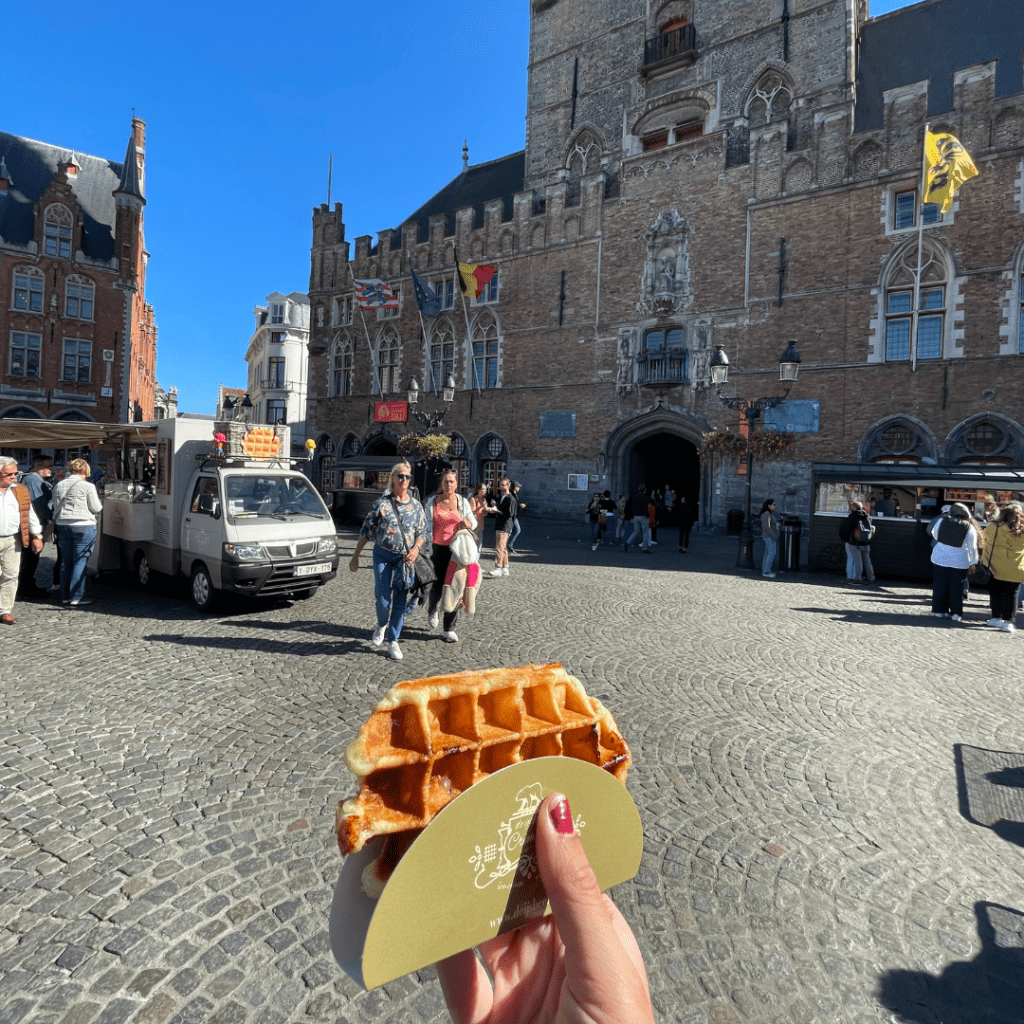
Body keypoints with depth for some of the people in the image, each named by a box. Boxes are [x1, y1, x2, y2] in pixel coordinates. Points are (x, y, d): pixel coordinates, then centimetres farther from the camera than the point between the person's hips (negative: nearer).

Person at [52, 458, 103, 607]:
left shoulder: (59, 486, 8)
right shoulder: (87, 486, -10)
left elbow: (56, 507, 15)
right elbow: (96, 508, -7)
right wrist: (100, 503, 13)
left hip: (63, 526, 6)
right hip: (83, 526, -6)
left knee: (66, 561, 13)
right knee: (80, 562, -1)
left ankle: (65, 596, 19)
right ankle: (76, 597, 0)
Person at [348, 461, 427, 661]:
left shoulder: (416, 506, 5)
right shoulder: (381, 503, -3)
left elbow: (422, 532, 10)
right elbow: (366, 531, 1)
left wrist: (416, 548, -10)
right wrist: (355, 556, 1)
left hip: (405, 558, 2)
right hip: (383, 556, -2)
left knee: (400, 602, 4)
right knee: (382, 600, -3)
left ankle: (393, 641, 17)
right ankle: (381, 626, 30)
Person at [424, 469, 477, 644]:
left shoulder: (462, 501, 6)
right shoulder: (433, 502, 5)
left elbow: (473, 523, 15)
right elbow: (428, 527, 5)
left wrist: (467, 523, -9)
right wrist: (427, 549, -2)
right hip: (438, 549, 0)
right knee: (437, 587, 1)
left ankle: (449, 629, 8)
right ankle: (431, 610, 38)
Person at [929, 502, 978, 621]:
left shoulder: (942, 521, -6)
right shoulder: (969, 528, -8)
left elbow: (934, 533, 12)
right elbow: (972, 548, -2)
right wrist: (972, 563, 9)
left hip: (940, 558, 1)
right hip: (959, 561, -1)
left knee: (940, 585, 9)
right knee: (956, 587, 8)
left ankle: (939, 610, 13)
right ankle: (956, 613, 11)